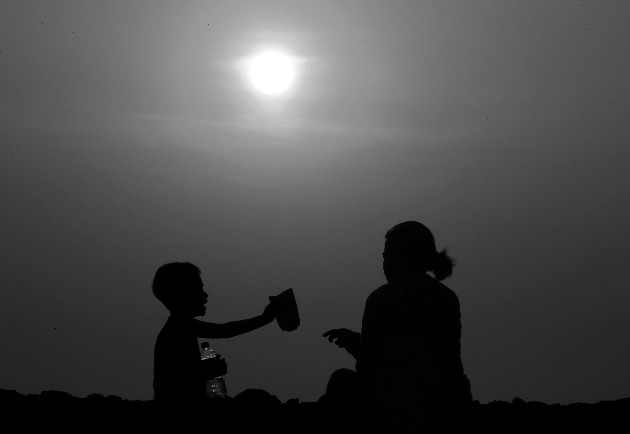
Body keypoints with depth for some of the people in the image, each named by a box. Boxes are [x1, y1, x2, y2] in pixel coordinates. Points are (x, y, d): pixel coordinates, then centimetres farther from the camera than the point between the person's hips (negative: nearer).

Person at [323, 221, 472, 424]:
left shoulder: (381, 298, -6)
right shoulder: (449, 298, 11)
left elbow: (367, 367, -4)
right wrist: (356, 341, 26)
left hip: (397, 407, -6)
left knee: (342, 380, 22)